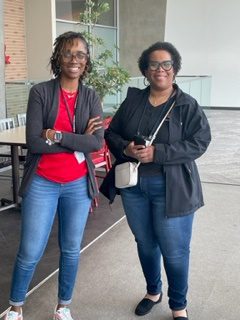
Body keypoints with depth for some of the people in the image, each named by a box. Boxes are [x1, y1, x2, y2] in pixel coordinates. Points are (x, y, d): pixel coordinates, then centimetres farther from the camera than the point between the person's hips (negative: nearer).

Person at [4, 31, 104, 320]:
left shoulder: (91, 97, 2)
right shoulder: (40, 92, -6)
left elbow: (97, 142, -11)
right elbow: (34, 142, -16)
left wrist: (58, 136, -18)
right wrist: (78, 140, -14)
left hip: (78, 185, 3)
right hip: (42, 184, -2)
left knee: (71, 250, 13)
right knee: (30, 252, 4)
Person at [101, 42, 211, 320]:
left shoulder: (187, 105, -5)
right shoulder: (132, 100, 5)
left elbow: (199, 142, -13)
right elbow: (111, 133, 9)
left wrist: (157, 153, -22)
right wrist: (126, 148, -14)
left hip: (170, 189, -3)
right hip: (134, 185, 4)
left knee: (174, 251, 2)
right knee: (145, 244, 18)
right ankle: (153, 292, 41)